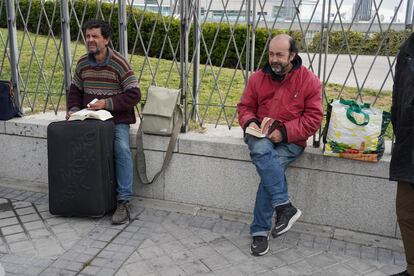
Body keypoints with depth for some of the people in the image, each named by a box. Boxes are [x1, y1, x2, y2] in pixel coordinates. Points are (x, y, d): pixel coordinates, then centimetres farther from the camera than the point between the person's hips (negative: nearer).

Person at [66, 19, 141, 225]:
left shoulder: (119, 63, -9)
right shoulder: (82, 63, 7)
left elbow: (134, 94, -13)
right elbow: (75, 90, 18)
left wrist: (107, 103, -20)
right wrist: (73, 109, 0)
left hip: (116, 119, -4)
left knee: (122, 149, -28)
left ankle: (123, 202, -22)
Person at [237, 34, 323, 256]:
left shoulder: (309, 80, -4)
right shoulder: (258, 78, 5)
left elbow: (313, 118, -7)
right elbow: (245, 106, 13)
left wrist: (284, 132, -18)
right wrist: (249, 122, -11)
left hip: (291, 140, -2)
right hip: (261, 135, 2)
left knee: (269, 169, -28)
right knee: (261, 150, -35)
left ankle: (260, 231, -13)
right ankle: (285, 207, -29)